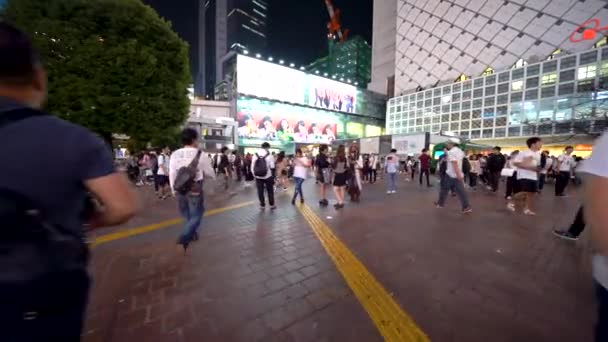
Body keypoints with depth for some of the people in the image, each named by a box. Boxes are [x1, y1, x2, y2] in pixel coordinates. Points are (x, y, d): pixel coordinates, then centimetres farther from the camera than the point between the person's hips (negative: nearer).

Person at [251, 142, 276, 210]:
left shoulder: (255, 155, -1)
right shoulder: (269, 156, -10)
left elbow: (252, 167, 2)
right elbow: (272, 168, -8)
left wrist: (254, 175, 13)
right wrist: (273, 177, 2)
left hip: (258, 177, 2)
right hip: (268, 177, -2)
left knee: (260, 191, 11)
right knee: (270, 191, 12)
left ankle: (262, 205, 20)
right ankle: (272, 205, 21)